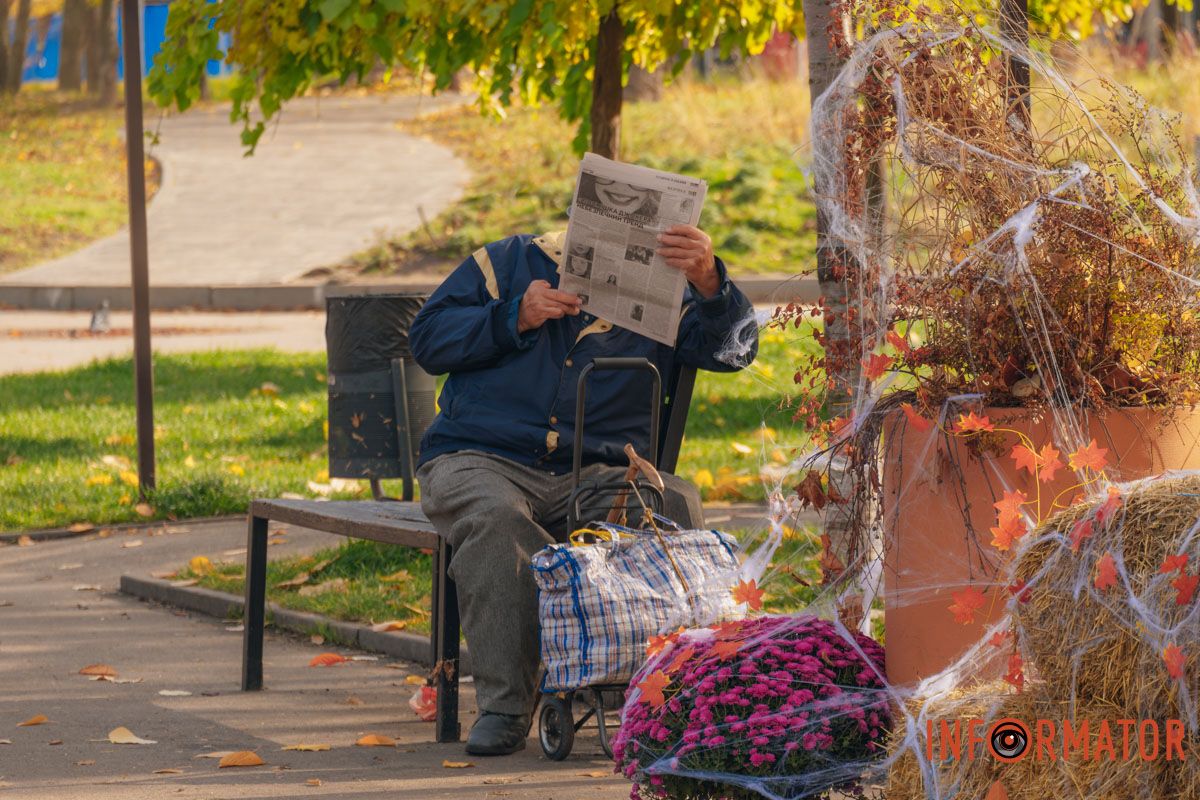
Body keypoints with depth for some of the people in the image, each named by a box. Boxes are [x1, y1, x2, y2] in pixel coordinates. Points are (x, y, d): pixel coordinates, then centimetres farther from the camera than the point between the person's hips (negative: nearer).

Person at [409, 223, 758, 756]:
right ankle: (503, 703, -32)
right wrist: (515, 318, -7)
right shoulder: (507, 264, 14)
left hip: (595, 476, 1)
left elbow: (733, 348, -2)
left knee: (676, 502, -29)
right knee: (497, 518, -37)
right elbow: (427, 338, 8)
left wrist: (709, 281, -22)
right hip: (479, 461, -1)